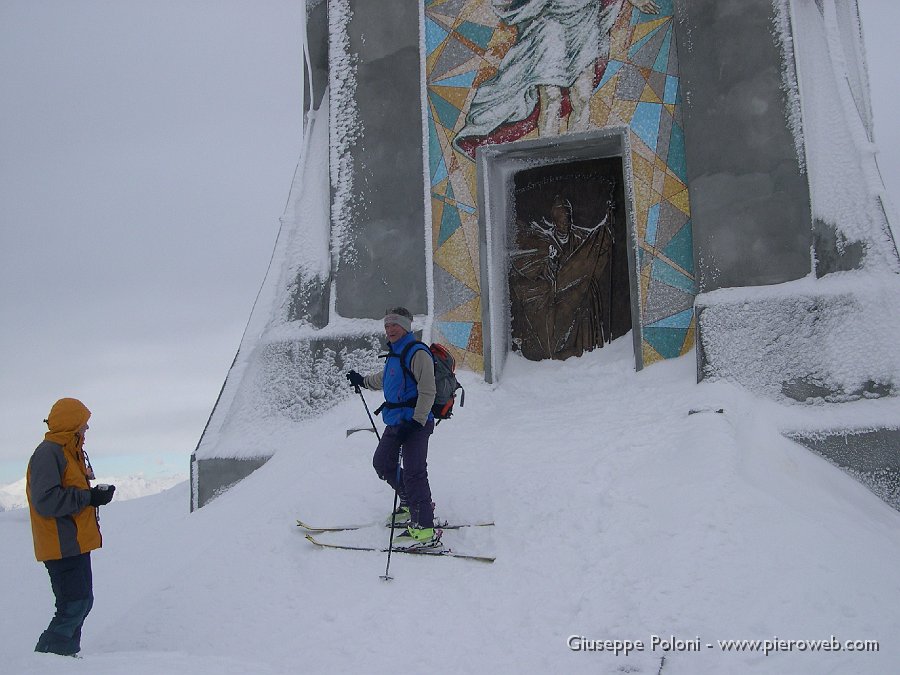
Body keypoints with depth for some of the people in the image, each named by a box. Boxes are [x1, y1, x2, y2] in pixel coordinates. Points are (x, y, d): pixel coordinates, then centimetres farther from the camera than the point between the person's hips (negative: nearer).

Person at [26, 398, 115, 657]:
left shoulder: (70, 452, 17)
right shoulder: (48, 453, -15)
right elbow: (46, 501, -25)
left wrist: (96, 494, 2)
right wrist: (89, 497, -20)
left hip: (76, 544, 11)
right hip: (63, 546, -11)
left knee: (81, 603, 15)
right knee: (74, 606, -12)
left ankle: (67, 655, 22)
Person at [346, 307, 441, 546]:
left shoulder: (417, 353, -13)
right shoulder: (394, 353, 15)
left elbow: (427, 392, -19)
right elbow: (385, 379, 37)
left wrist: (416, 421, -24)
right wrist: (362, 381, 47)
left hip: (416, 422, -10)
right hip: (395, 422, 10)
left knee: (413, 472, -15)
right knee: (382, 463, 17)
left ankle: (425, 529, -15)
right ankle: (412, 503, 34)